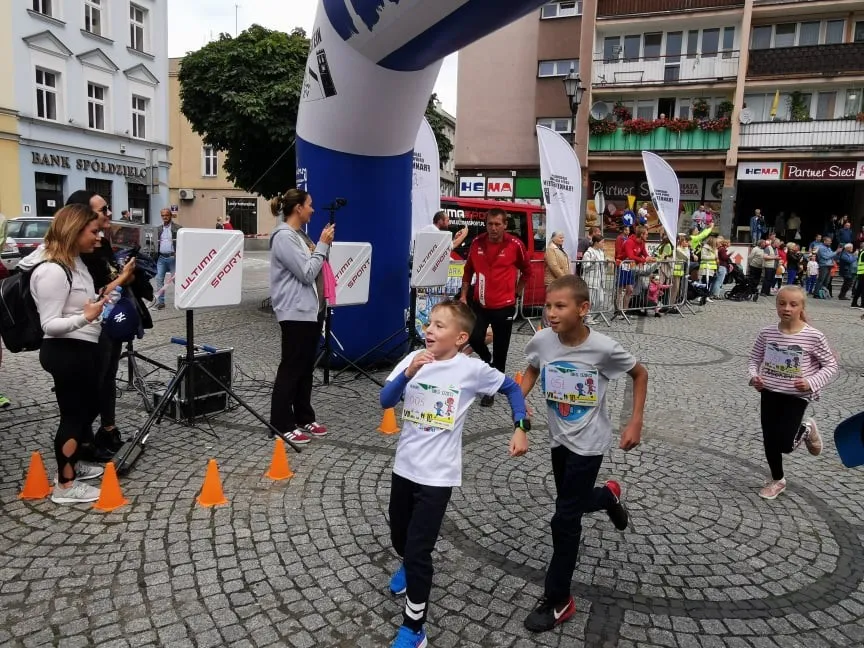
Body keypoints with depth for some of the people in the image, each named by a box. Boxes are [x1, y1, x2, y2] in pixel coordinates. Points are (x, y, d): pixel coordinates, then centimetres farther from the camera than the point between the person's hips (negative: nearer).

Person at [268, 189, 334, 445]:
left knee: (306, 367, 14)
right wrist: (323, 244, -13)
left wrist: (325, 244, 8)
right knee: (291, 368, -3)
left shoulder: (299, 235, 15)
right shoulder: (284, 237, -15)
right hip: (295, 312, -10)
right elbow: (306, 273, -19)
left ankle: (304, 418, 24)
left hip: (311, 309, 10)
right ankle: (282, 424, 6)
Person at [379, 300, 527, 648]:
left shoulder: (472, 369, -13)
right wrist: (408, 374, -29)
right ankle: (409, 565, 57)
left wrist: (521, 428, -9)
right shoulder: (414, 359, -6)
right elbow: (385, 401, -13)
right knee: (399, 535, 24)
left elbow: (512, 388, 0)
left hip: (437, 474, -4)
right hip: (404, 466, 5)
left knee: (419, 550, -4)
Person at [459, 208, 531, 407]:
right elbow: (468, 270, 13)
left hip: (504, 306, -2)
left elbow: (527, 271, 7)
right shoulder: (477, 243, 0)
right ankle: (486, 358, 23)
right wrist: (464, 295, 8)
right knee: (474, 338, -13)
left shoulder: (515, 245, -9)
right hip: (480, 303, 2)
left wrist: (515, 292, 6)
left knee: (500, 350, 5)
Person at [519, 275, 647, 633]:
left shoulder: (603, 348, -25)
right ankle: (608, 495, 57)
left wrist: (635, 422, -9)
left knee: (564, 520, -2)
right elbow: (532, 370, 7)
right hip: (559, 437, 5)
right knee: (572, 503, 22)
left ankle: (557, 601, 15)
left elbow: (640, 374, -6)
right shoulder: (541, 341, -15)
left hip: (588, 443, -5)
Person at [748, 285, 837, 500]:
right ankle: (777, 480, 33)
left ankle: (806, 429, 29)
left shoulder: (813, 337, -14)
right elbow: (754, 358, 7)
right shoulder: (767, 333, -5)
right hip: (769, 392, 3)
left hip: (796, 396, -3)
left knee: (784, 444, -6)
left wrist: (812, 383, -20)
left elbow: (830, 365, -6)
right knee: (769, 440, 10)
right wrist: (754, 376, -11)